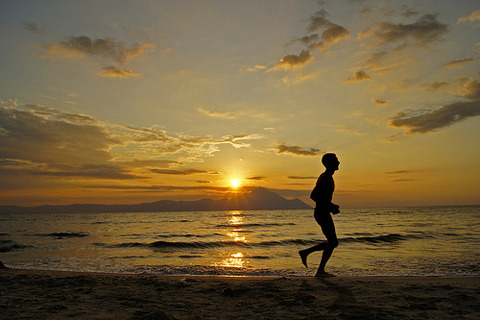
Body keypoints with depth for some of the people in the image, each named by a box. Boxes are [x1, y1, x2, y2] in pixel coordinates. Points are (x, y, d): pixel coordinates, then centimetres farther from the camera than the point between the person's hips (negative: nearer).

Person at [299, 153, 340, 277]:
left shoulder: (328, 177, 16)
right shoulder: (325, 178, -15)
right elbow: (313, 196, -24)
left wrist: (332, 206, 15)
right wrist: (330, 207, -20)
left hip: (324, 213, 10)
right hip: (322, 213, -10)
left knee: (333, 242, 14)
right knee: (332, 242, -5)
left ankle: (305, 252, 20)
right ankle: (320, 270, 4)